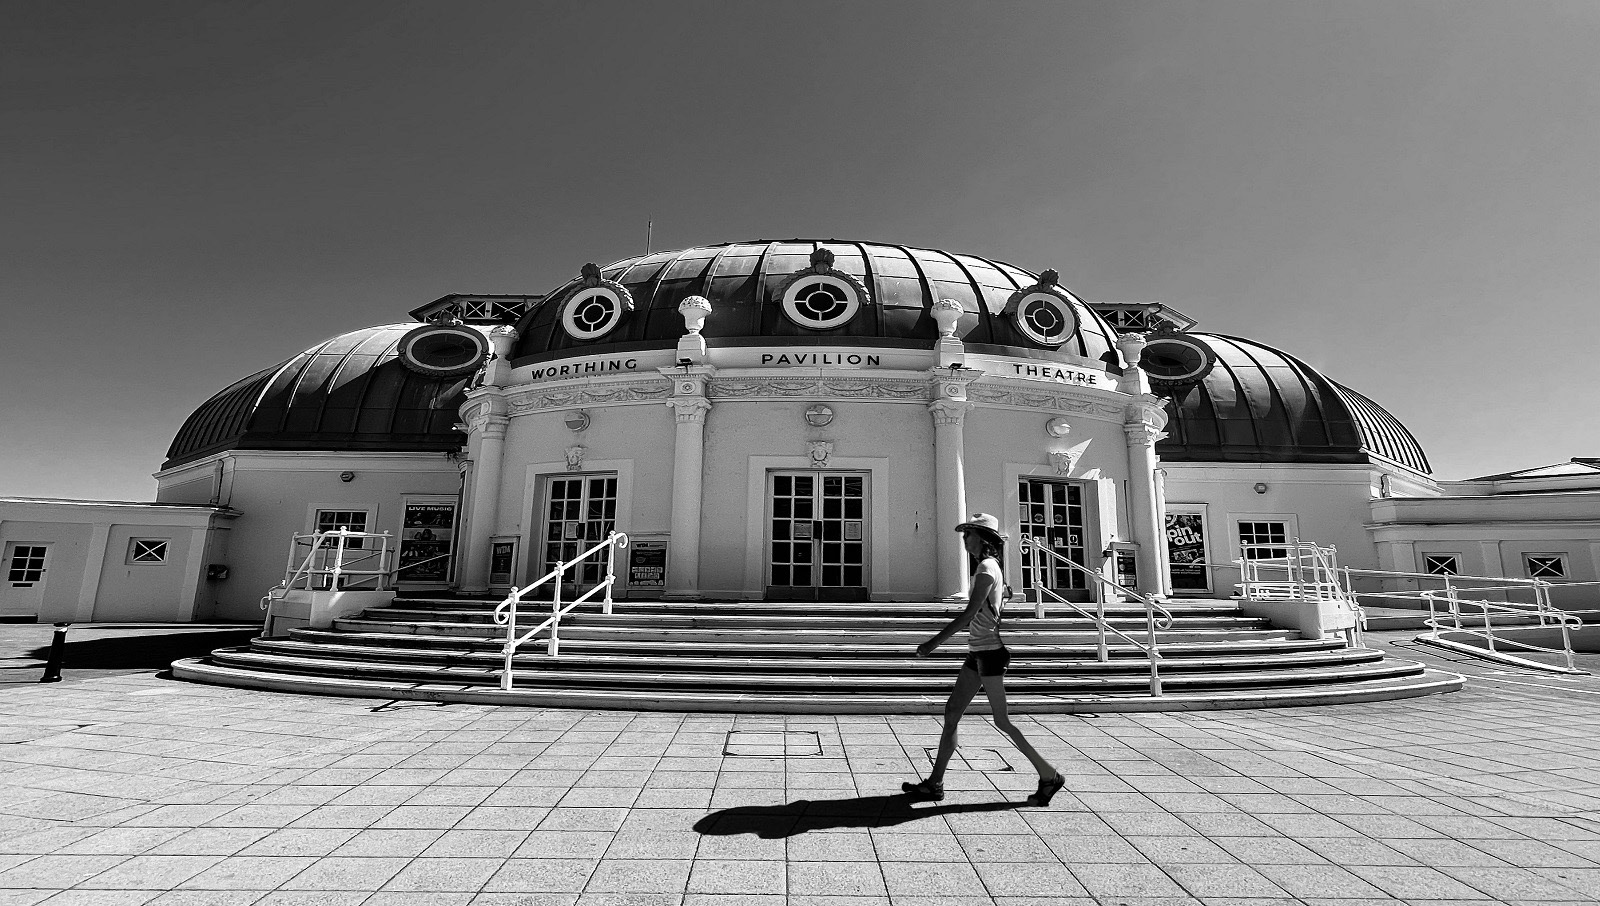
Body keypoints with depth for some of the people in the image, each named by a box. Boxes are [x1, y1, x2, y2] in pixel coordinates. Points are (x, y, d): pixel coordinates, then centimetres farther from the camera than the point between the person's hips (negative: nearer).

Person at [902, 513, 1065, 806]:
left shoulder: (986, 568, -15)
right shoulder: (989, 567, 14)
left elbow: (969, 613, -21)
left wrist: (934, 643, -20)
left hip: (989, 651, -10)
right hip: (978, 652, 10)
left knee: (1002, 721, -1)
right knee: (952, 712, 8)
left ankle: (1049, 775, 14)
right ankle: (935, 783, 12)